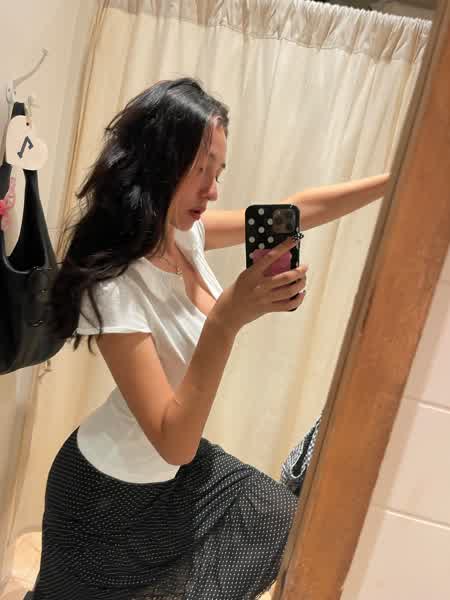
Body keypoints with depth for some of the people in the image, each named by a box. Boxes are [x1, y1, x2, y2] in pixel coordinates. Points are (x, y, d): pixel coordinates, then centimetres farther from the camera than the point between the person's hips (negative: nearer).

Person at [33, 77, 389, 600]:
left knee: (294, 527, 17)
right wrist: (228, 319, -42)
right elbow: (174, 442, -32)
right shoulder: (113, 289, -33)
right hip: (114, 494, -7)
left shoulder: (183, 232, -10)